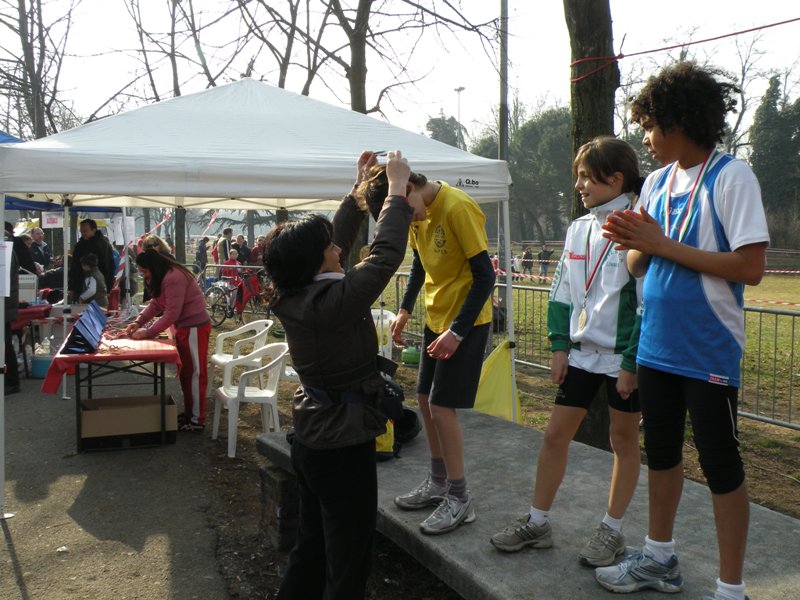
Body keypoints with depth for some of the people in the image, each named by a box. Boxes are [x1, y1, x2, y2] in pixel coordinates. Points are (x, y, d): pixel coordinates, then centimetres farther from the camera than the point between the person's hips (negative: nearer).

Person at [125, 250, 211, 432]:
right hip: (184, 327, 10)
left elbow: (172, 313, -25)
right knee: (185, 372, 16)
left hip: (194, 327, -10)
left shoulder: (173, 278, -23)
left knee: (195, 373, -3)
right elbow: (155, 303, 10)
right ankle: (189, 413, 27)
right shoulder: (162, 277, 11)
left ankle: (197, 420, 5)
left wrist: (148, 332, -21)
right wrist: (138, 322, -3)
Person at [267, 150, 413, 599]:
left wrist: (361, 189, 14)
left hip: (311, 439, 9)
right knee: (348, 563, 6)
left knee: (312, 546, 24)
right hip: (344, 446, -9)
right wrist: (397, 189, -8)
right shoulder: (332, 301, -25)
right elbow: (386, 255, -19)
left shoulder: (293, 295, -2)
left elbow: (338, 240, 9)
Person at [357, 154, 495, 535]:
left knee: (441, 405, -8)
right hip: (436, 317, 8)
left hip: (466, 322, -8)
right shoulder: (417, 213, 3)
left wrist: (457, 331, -22)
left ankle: (459, 499, 5)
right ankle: (438, 483, 26)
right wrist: (405, 309, 6)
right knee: (425, 399, 11)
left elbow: (485, 275, -21)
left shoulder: (457, 208, -22)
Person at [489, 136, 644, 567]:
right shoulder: (579, 229, 6)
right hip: (582, 351, 6)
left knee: (624, 440, 10)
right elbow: (561, 292, 10)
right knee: (555, 434, 7)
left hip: (623, 357, -6)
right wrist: (560, 345, 4)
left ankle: (612, 530, 24)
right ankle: (537, 523, 20)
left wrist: (632, 363, -15)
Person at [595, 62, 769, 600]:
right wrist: (631, 242, -12)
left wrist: (664, 244, -19)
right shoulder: (657, 182, 8)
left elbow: (750, 267, -20)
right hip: (657, 346, 7)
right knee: (661, 451, 18)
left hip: (708, 351, -7)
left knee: (720, 463, 3)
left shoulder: (731, 176, -12)